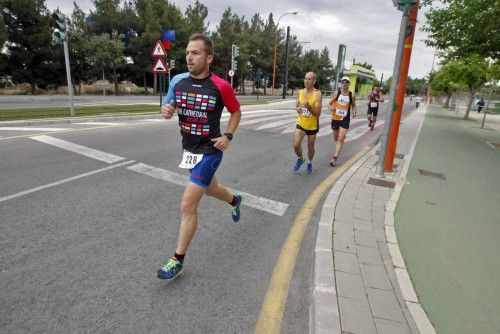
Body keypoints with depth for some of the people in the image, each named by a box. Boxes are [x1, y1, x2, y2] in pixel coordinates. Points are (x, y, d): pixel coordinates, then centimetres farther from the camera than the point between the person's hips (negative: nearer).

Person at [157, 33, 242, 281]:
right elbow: (167, 107, 9)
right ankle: (234, 201, 61)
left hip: (209, 151, -6)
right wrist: (166, 110, -14)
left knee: (188, 204, -9)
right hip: (188, 149, 6)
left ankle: (178, 260, 9)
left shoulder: (221, 86, -15)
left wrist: (228, 136, -11)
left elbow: (236, 112, 1)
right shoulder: (177, 81, -3)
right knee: (210, 189, 27)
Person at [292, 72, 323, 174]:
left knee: (310, 146, 13)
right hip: (301, 123, 2)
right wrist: (298, 109, -10)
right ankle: (300, 159, 19)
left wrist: (309, 106, -33)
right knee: (296, 145, -12)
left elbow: (318, 113, -18)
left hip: (312, 125, -2)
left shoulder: (318, 94, -16)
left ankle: (309, 163, 40)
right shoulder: (300, 92, -2)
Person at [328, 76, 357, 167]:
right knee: (336, 138, 16)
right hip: (335, 118, 2)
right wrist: (330, 108, -21)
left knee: (341, 139, -12)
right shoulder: (336, 93, -3)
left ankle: (335, 157, -9)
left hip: (345, 119, -1)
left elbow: (353, 105, 13)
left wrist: (354, 112, -8)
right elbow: (329, 103, 2)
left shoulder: (351, 95, -1)